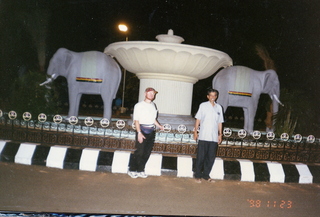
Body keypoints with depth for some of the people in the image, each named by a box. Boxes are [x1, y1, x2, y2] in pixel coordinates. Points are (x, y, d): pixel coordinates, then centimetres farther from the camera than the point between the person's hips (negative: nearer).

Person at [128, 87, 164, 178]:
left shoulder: (153, 105, 15)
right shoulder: (139, 105, -3)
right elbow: (136, 120, -8)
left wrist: (159, 126, 10)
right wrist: (139, 133, -17)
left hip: (151, 131, 6)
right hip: (142, 130, -6)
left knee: (147, 152, 6)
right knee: (139, 152, -6)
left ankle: (140, 170, 19)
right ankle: (132, 170, 10)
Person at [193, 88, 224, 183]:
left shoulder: (219, 107, 10)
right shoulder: (203, 105, 2)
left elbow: (220, 122, 13)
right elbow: (198, 119, 2)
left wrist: (220, 134, 10)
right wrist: (195, 131, -3)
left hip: (214, 137, 3)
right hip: (203, 136, -3)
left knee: (211, 157, 7)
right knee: (201, 156, 1)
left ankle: (206, 175, 20)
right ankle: (198, 175, 12)